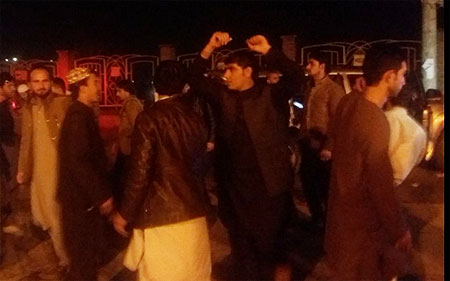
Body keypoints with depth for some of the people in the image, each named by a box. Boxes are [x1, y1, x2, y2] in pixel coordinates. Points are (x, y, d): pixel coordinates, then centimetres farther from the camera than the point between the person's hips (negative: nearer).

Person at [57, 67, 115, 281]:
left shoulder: (82, 113, 10)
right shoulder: (78, 116, -21)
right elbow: (79, 161, -27)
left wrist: (100, 192, 19)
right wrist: (101, 195, -22)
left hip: (85, 195, 10)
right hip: (82, 198, -10)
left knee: (90, 251, 21)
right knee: (85, 254, 4)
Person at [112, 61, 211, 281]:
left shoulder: (149, 117, -13)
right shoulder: (195, 117, 4)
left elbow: (140, 172, -15)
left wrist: (125, 213, -4)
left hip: (161, 215, -6)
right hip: (194, 212, 6)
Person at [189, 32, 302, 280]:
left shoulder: (270, 96, -3)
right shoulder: (223, 97, 8)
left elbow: (294, 77, -17)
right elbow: (196, 78, 6)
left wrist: (268, 51, -25)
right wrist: (209, 48, -7)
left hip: (267, 187, -4)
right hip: (234, 187, 4)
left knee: (268, 246, 6)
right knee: (241, 249, 16)